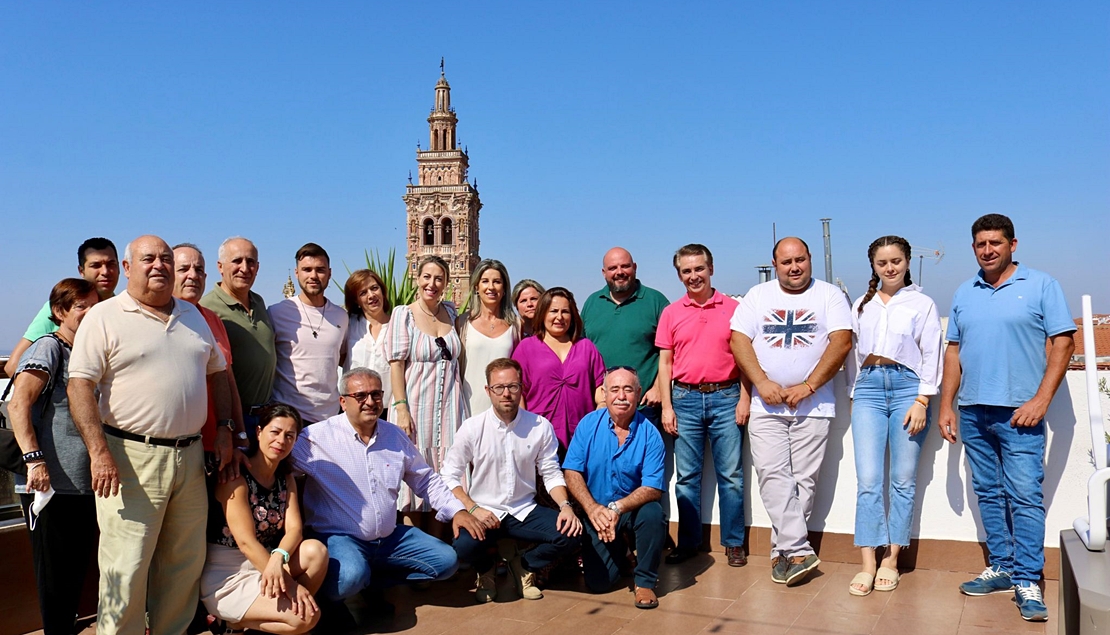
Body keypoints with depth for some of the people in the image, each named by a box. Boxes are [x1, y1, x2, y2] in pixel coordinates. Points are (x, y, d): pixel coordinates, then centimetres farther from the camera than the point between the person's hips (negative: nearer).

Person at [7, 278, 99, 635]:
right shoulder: (48, 347, -6)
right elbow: (18, 405, -16)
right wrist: (34, 459, -26)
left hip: (85, 481, 7)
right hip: (51, 483, -7)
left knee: (78, 568, 14)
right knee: (55, 573, 1)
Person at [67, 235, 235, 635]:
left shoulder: (193, 316, 15)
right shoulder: (104, 316, -2)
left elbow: (217, 372, 20)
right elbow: (80, 384, -9)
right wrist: (99, 452, -18)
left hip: (190, 457, 5)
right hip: (131, 458, -5)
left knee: (186, 563, 12)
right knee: (127, 567, -3)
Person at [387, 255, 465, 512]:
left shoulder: (450, 312, 10)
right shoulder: (404, 314, -2)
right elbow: (396, 363, -7)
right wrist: (401, 408, -15)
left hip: (449, 404, 4)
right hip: (416, 403, -4)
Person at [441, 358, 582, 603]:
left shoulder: (541, 426, -3)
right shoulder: (472, 428, -8)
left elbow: (552, 473, 3)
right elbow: (450, 476, -5)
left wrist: (565, 505, -14)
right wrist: (473, 509, -18)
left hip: (525, 511, 2)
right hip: (484, 512, -2)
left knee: (570, 534, -22)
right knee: (464, 545, -33)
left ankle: (524, 567, 11)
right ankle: (486, 570, 9)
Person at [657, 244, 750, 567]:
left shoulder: (733, 308, 3)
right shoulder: (671, 313, 6)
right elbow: (665, 362, 6)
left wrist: (744, 398, -3)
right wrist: (666, 406, 0)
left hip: (725, 397, -1)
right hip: (685, 398, 1)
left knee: (731, 474, 3)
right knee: (686, 476, 7)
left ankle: (734, 543, 14)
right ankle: (687, 542, 18)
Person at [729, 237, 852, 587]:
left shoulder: (829, 295, 5)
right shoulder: (758, 296, 11)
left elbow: (841, 341, -5)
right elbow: (739, 340, 3)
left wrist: (808, 386, -13)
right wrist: (762, 382, -10)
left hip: (813, 405, -1)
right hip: (765, 405, 1)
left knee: (803, 479, 0)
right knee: (773, 476, -9)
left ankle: (782, 551, 10)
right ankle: (799, 551, -6)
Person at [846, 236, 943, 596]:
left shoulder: (922, 304, 6)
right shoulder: (862, 305, 16)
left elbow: (931, 355, 1)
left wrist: (922, 400, -7)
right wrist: (854, 395, 13)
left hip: (907, 386, -2)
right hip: (869, 387, 2)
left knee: (903, 479, 2)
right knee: (868, 480, -5)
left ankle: (891, 561, 11)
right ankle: (867, 564, -3)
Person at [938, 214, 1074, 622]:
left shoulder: (1041, 286, 0)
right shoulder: (964, 294, 13)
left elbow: (1062, 344, -5)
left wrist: (1040, 400, -13)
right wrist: (946, 406, 7)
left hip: (1018, 412, -5)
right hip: (973, 411, 5)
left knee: (1025, 496, -5)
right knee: (988, 493, 12)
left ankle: (1027, 581, 2)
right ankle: (1001, 568, 23)